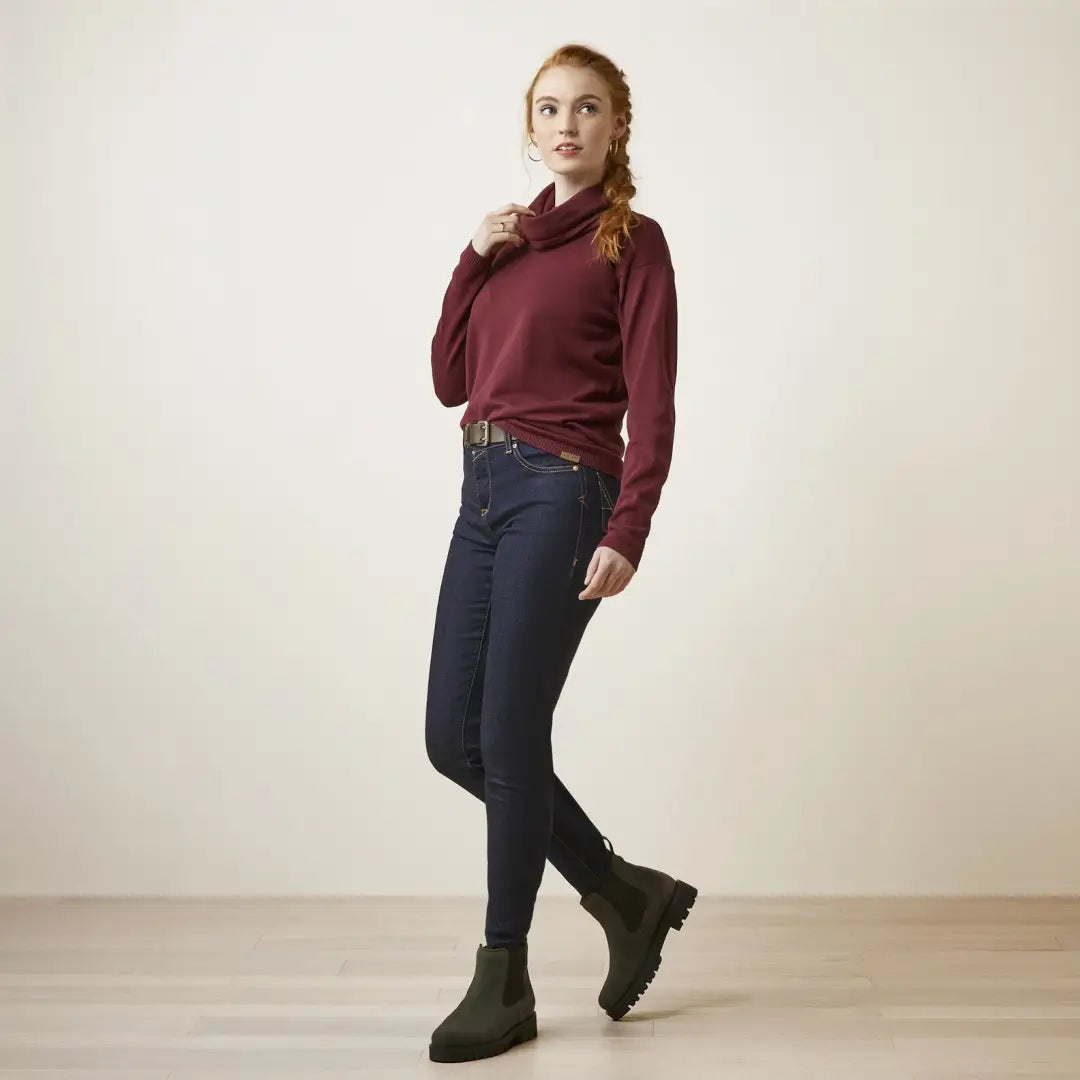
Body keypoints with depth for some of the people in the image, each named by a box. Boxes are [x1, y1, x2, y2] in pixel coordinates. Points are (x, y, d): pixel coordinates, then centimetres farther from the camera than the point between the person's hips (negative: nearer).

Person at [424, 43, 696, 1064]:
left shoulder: (631, 241, -2)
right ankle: (626, 893, 23)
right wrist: (474, 259, 4)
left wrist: (626, 533, -19)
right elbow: (450, 380, 13)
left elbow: (651, 406, -9)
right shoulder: (513, 236, 17)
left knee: (508, 739, -5)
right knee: (452, 737, 7)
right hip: (485, 490, 8)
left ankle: (504, 984, 13)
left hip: (561, 493, -7)